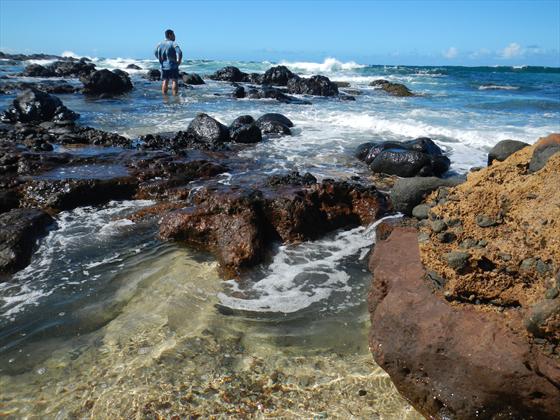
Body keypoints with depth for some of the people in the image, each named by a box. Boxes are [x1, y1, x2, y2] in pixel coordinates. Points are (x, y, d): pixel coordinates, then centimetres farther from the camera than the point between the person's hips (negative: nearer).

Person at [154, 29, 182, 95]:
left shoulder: (160, 44, 5)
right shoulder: (173, 44, -12)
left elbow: (155, 52, 10)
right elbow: (179, 53, -23)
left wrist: (161, 60, 16)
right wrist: (179, 61, -11)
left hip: (164, 66, 5)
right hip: (173, 66, -5)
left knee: (165, 82, 9)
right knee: (174, 81, 1)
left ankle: (164, 96, 11)